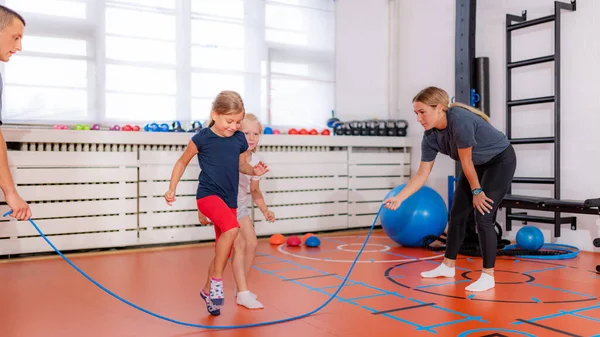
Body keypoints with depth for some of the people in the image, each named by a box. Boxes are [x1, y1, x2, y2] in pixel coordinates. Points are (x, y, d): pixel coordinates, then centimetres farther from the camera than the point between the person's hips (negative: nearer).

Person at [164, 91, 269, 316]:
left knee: (224, 252, 12)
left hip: (229, 200, 6)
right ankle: (216, 280, -17)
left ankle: (208, 290, 35)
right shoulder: (202, 138, -10)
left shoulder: (239, 139, 1)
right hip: (208, 195, -5)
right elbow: (183, 162, 4)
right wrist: (172, 188, -1)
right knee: (232, 228, -33)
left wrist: (254, 171, -4)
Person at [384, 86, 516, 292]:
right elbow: (422, 174, -11)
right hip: (478, 165, 7)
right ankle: (448, 266, 19)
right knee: (457, 214, 6)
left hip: (501, 161, -7)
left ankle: (488, 276, -4)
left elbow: (466, 161, -25)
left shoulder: (459, 119, -35)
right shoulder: (430, 137, -13)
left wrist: (477, 191, -15)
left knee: (483, 217, -14)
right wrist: (399, 198, -19)